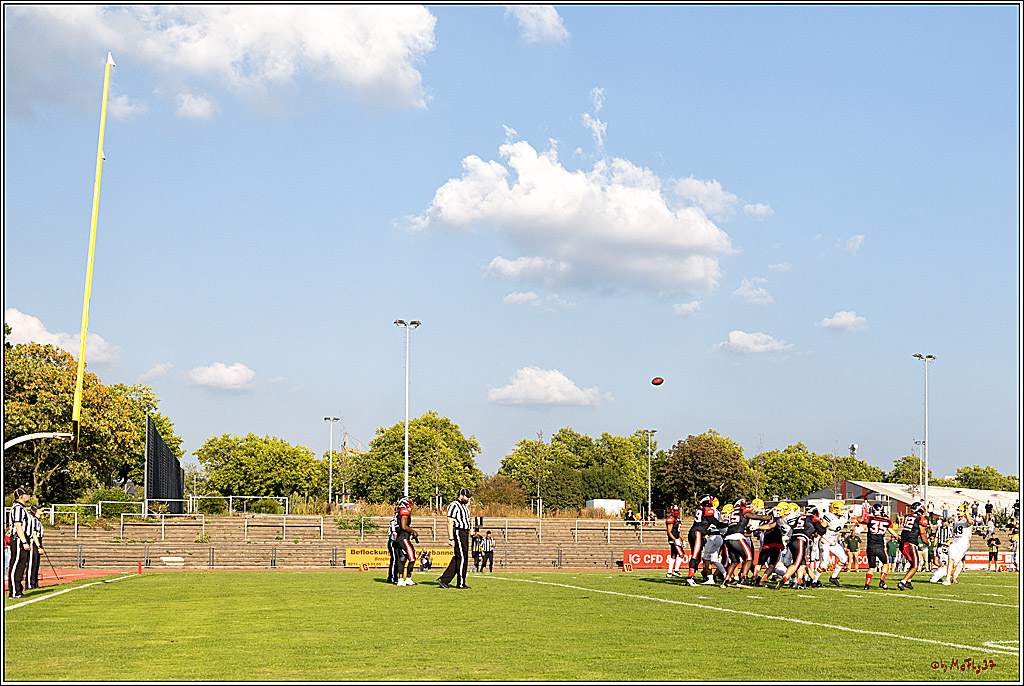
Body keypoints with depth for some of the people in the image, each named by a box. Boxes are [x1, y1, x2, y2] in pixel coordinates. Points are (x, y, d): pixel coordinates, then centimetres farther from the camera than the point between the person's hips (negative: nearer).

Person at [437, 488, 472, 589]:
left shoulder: (463, 505, 18)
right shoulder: (454, 505, -12)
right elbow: (450, 523, -16)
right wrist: (451, 539, -21)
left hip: (465, 534, 10)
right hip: (458, 533, -10)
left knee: (457, 559, 8)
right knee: (462, 558, -8)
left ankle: (444, 580, 12)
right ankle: (461, 583, -2)